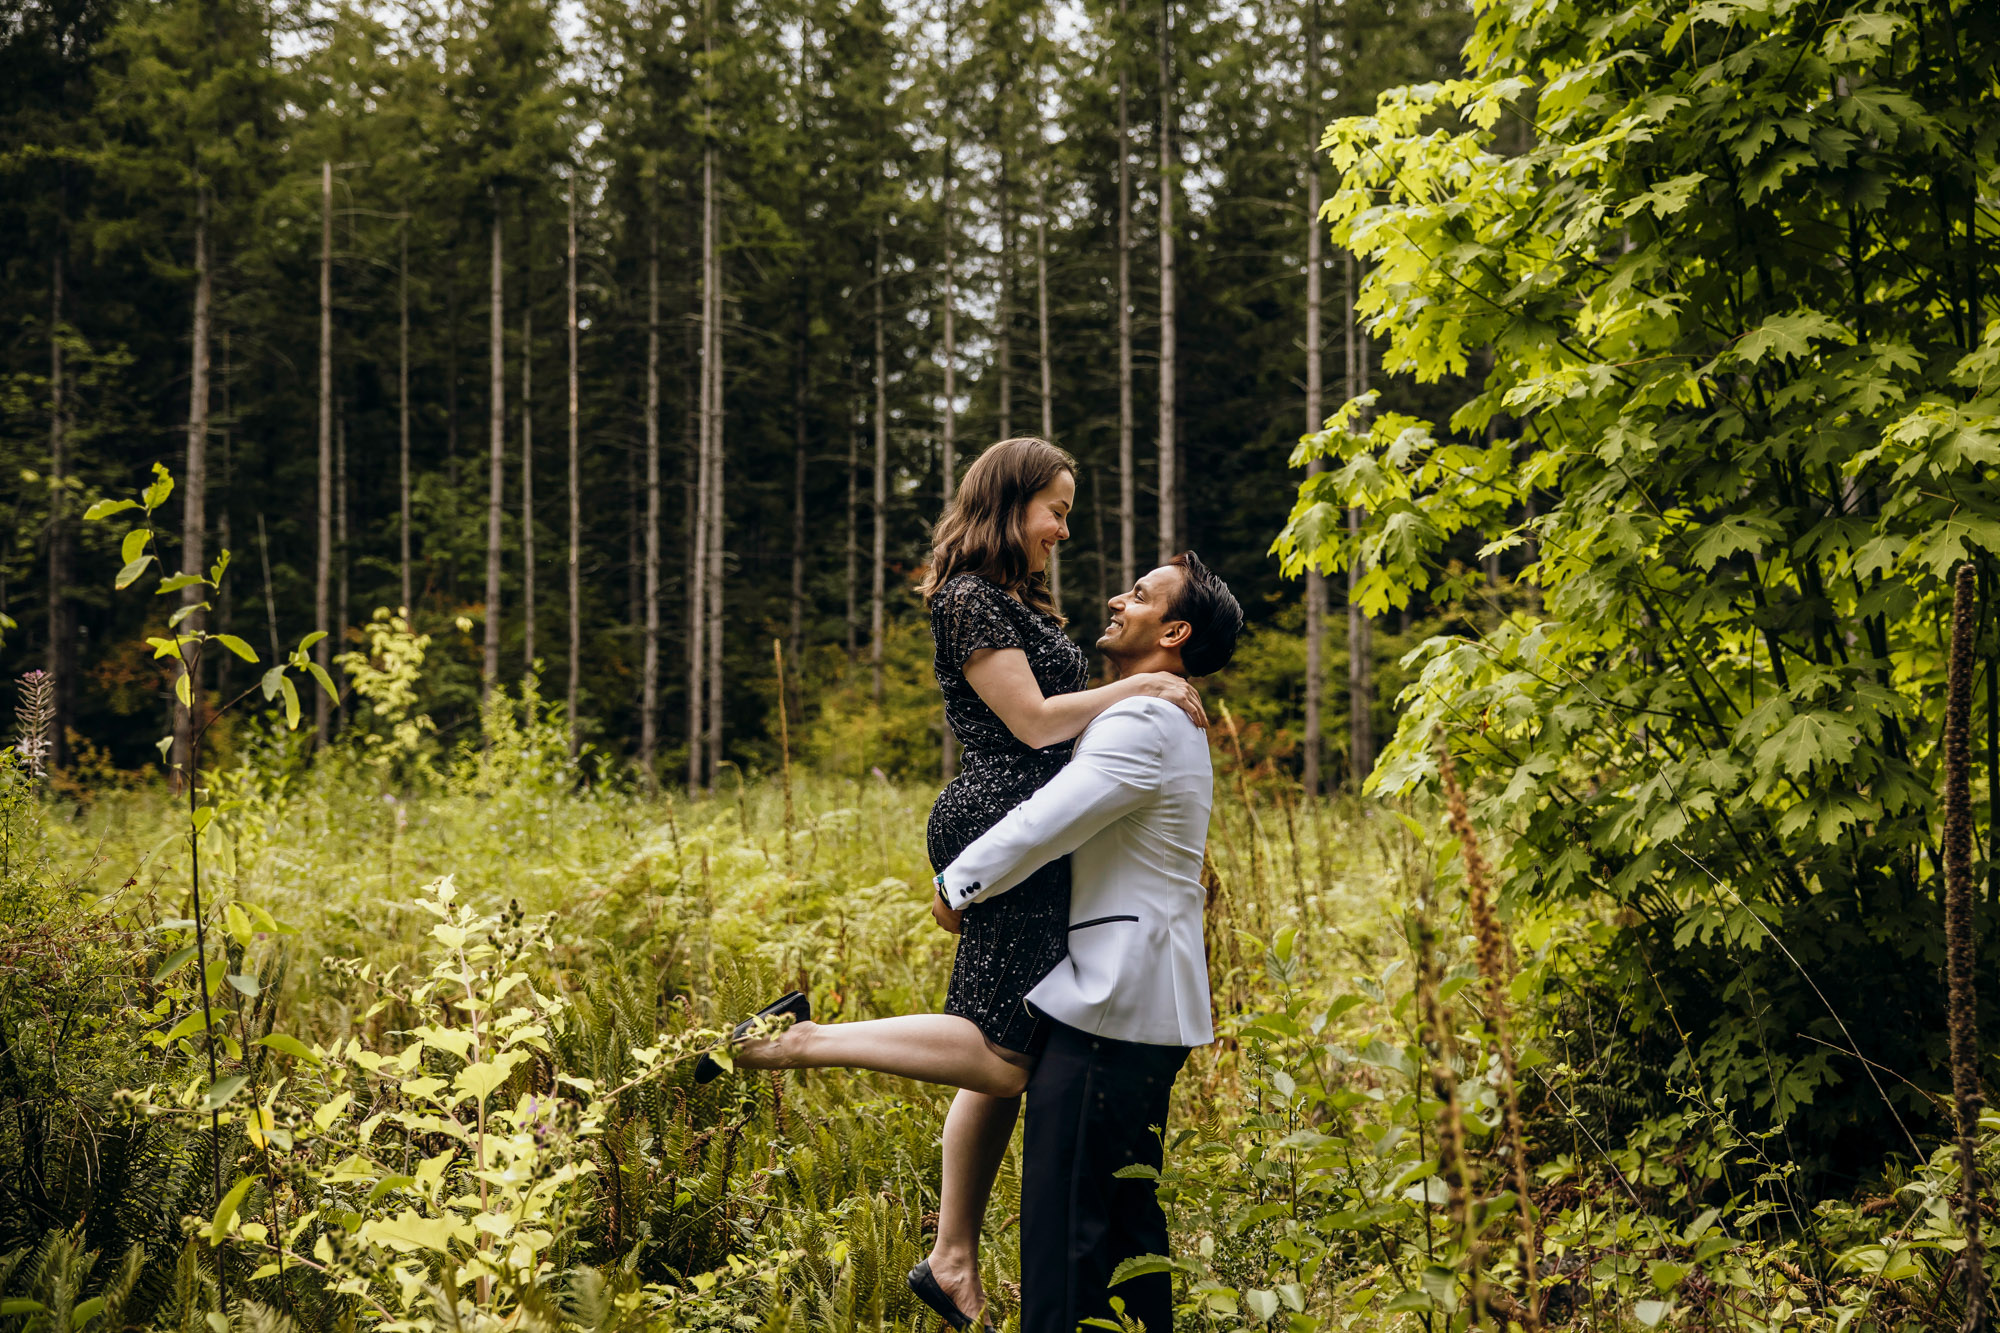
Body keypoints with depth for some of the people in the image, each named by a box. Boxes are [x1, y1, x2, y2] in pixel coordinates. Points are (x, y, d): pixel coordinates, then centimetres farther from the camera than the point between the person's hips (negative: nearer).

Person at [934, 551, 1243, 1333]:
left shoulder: (1142, 725, -14)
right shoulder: (1165, 723, 20)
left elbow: (1044, 826, -20)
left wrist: (957, 885, -5)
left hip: (1110, 1004, -11)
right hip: (1138, 1003, 11)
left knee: (1066, 1219, -9)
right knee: (1124, 1213, 16)